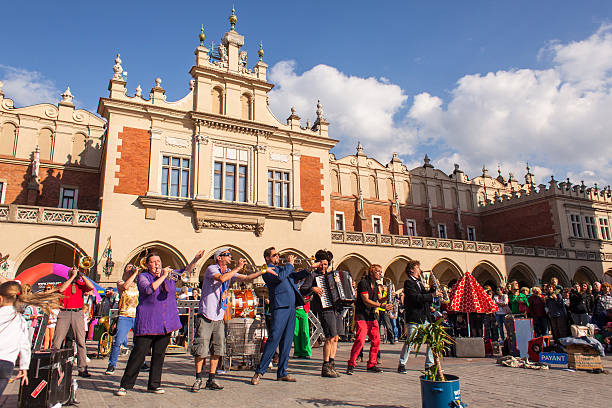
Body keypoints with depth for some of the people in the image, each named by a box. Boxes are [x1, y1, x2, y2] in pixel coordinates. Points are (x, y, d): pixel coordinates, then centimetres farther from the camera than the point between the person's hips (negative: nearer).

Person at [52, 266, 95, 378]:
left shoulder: (81, 284, 15)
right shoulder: (64, 284, 13)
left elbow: (91, 287, -5)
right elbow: (61, 289, -10)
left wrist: (81, 275, 0)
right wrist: (72, 277, -5)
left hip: (78, 314, 1)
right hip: (64, 313, 0)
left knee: (81, 341, -3)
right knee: (57, 341, -3)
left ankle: (82, 369, 0)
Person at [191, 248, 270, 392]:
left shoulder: (230, 272, 11)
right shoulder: (211, 269, -8)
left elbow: (246, 278, 1)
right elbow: (222, 278, -27)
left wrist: (263, 271, -8)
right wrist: (238, 267, -20)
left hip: (219, 318, 6)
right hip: (205, 317, -6)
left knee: (217, 350, 6)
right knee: (201, 349, -2)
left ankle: (211, 380, 16)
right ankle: (198, 379, 12)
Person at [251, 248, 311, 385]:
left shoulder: (282, 268, 24)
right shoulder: (267, 270, 0)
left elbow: (296, 276, 23)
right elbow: (280, 277, -18)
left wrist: (309, 269, 8)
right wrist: (289, 264, -5)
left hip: (291, 307, 8)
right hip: (279, 307, -8)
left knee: (287, 341, 8)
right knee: (273, 339, -10)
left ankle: (282, 372, 16)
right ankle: (259, 372, 0)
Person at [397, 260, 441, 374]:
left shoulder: (419, 283, 19)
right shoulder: (408, 282, -9)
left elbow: (425, 296, 19)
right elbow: (416, 298, -21)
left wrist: (433, 288, 6)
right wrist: (432, 295, -17)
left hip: (425, 318, 8)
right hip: (414, 318, -8)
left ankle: (429, 364, 20)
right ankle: (402, 364, 9)